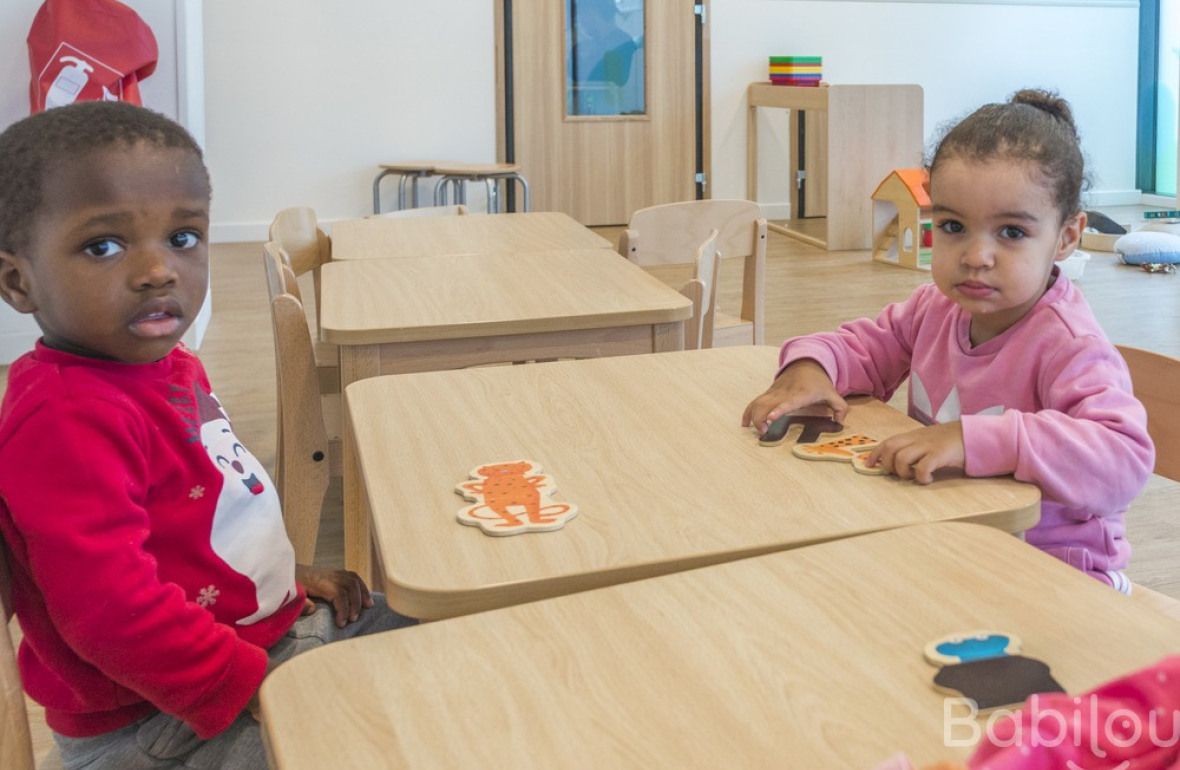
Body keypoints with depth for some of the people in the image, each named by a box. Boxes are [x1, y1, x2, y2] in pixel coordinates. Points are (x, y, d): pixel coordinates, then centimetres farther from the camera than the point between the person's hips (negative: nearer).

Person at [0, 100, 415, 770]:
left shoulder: (169, 367, 4)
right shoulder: (65, 420, -28)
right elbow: (111, 613, -33)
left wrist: (281, 571, 9)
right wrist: (256, 691, -26)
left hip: (269, 622, 10)